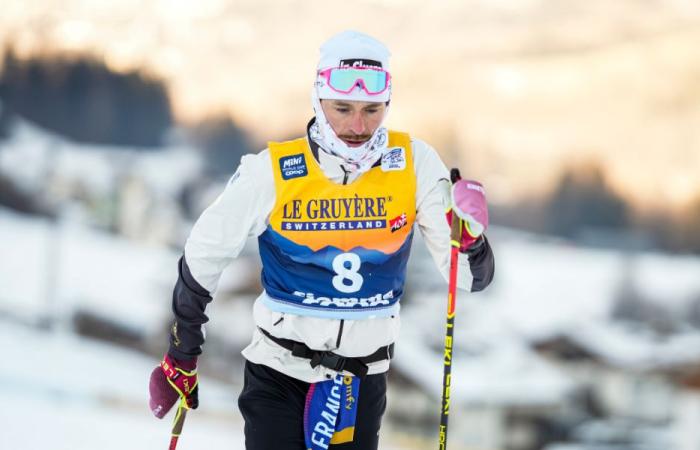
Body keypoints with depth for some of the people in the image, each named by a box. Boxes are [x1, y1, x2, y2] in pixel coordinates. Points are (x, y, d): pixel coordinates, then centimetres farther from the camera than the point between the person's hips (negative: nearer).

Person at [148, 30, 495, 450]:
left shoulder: (414, 164, -11)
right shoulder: (273, 172, -15)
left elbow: (470, 277, -8)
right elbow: (203, 258, -1)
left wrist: (470, 237, -31)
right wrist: (180, 360, 6)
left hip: (364, 380, 2)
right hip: (278, 374, -2)